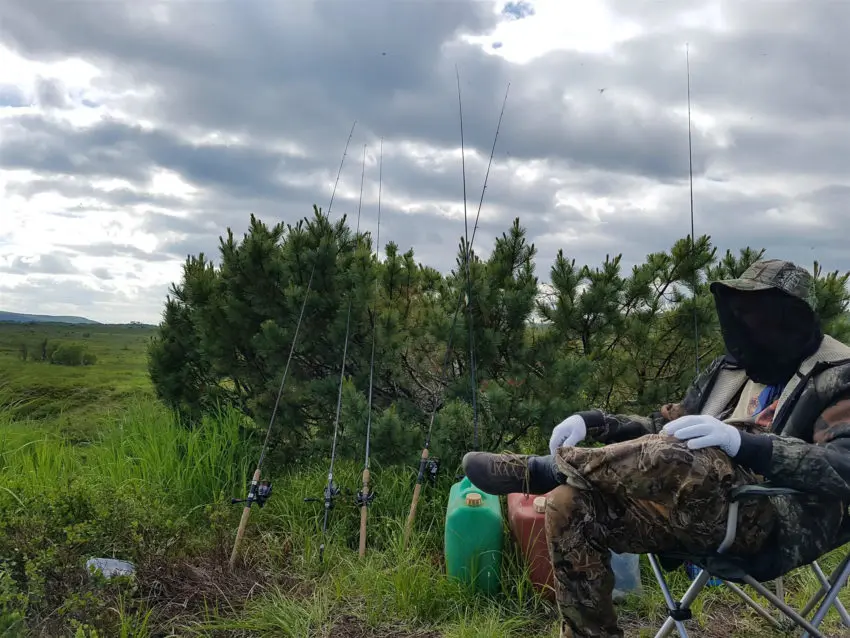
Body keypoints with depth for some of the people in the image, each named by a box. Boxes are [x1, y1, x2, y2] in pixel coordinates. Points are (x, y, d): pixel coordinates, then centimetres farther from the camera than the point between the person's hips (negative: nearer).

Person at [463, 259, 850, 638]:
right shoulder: (731, 369, 18)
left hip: (781, 525, -7)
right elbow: (666, 426, 21)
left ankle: (538, 471, -19)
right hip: (700, 515, 7)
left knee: (682, 458, -38)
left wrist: (746, 444, -34)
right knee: (571, 506, -13)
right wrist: (596, 423, 3)